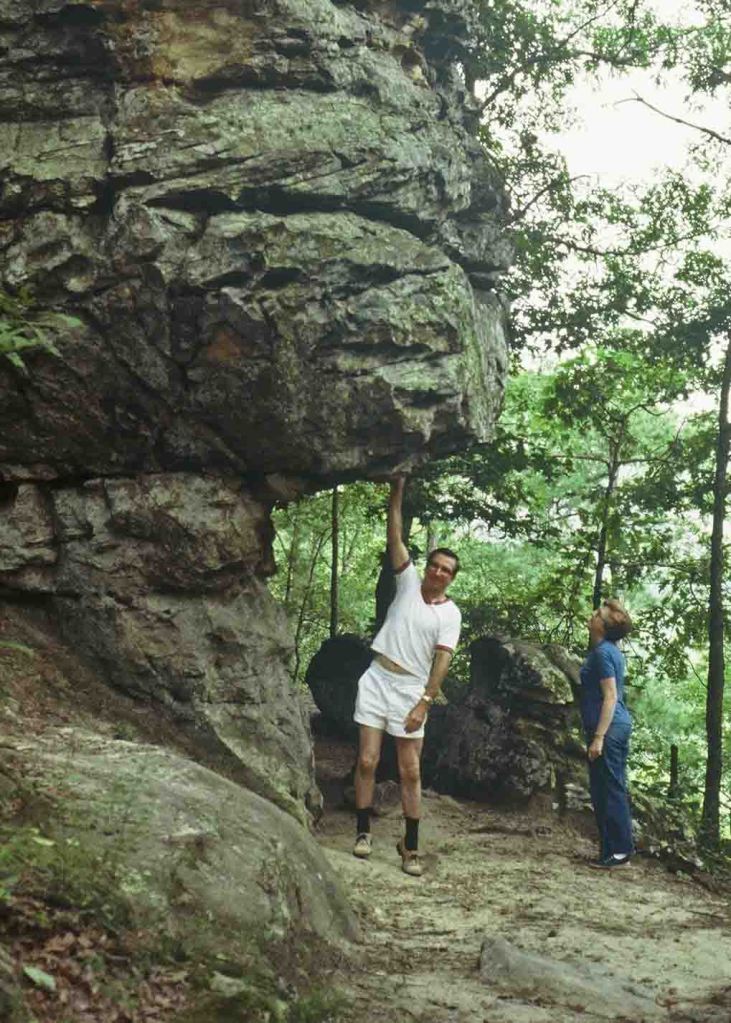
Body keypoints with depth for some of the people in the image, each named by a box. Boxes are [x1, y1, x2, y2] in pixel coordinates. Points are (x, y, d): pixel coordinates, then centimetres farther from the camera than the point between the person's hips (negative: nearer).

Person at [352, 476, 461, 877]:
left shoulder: (450, 614, -1)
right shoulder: (408, 582, 5)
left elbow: (442, 660, -9)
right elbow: (395, 536, -1)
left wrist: (424, 703, -18)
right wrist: (397, 491, -9)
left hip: (411, 689, -1)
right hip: (377, 680, 2)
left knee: (411, 772, 0)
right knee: (367, 760, -1)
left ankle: (410, 845, 9)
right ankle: (363, 831, 12)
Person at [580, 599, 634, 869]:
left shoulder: (603, 652, -15)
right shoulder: (612, 650, 15)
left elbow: (610, 697, -20)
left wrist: (598, 737, -22)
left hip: (608, 728, -10)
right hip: (619, 725, 10)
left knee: (609, 791, -5)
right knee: (612, 789, 13)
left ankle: (618, 852, 0)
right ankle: (618, 848, 18)